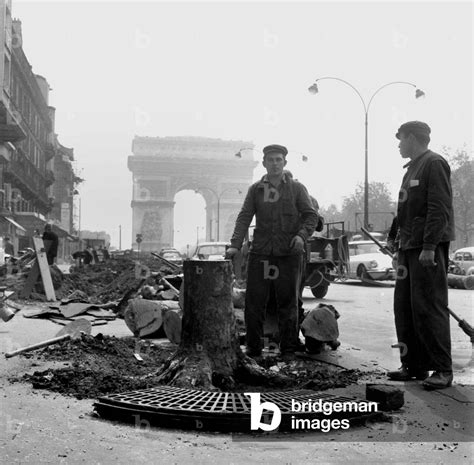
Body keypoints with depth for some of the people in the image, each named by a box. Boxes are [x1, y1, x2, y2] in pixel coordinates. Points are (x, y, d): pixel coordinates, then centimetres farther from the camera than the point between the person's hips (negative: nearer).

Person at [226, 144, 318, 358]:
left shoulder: (296, 188, 7)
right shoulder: (255, 189, 10)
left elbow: (310, 215, 4)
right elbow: (244, 217, 2)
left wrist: (301, 235, -15)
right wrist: (235, 244, -10)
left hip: (289, 254, -1)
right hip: (260, 253, 1)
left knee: (288, 304, 5)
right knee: (253, 302, 2)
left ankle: (289, 349, 16)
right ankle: (253, 347, 14)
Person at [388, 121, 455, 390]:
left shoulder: (434, 164, -7)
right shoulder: (412, 168, 21)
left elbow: (439, 208, -16)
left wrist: (429, 246, -22)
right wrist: (400, 242, 15)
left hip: (428, 248, -9)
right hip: (409, 247, 9)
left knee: (429, 308, -7)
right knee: (405, 307, 8)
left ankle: (443, 370, 1)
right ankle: (414, 366, 16)